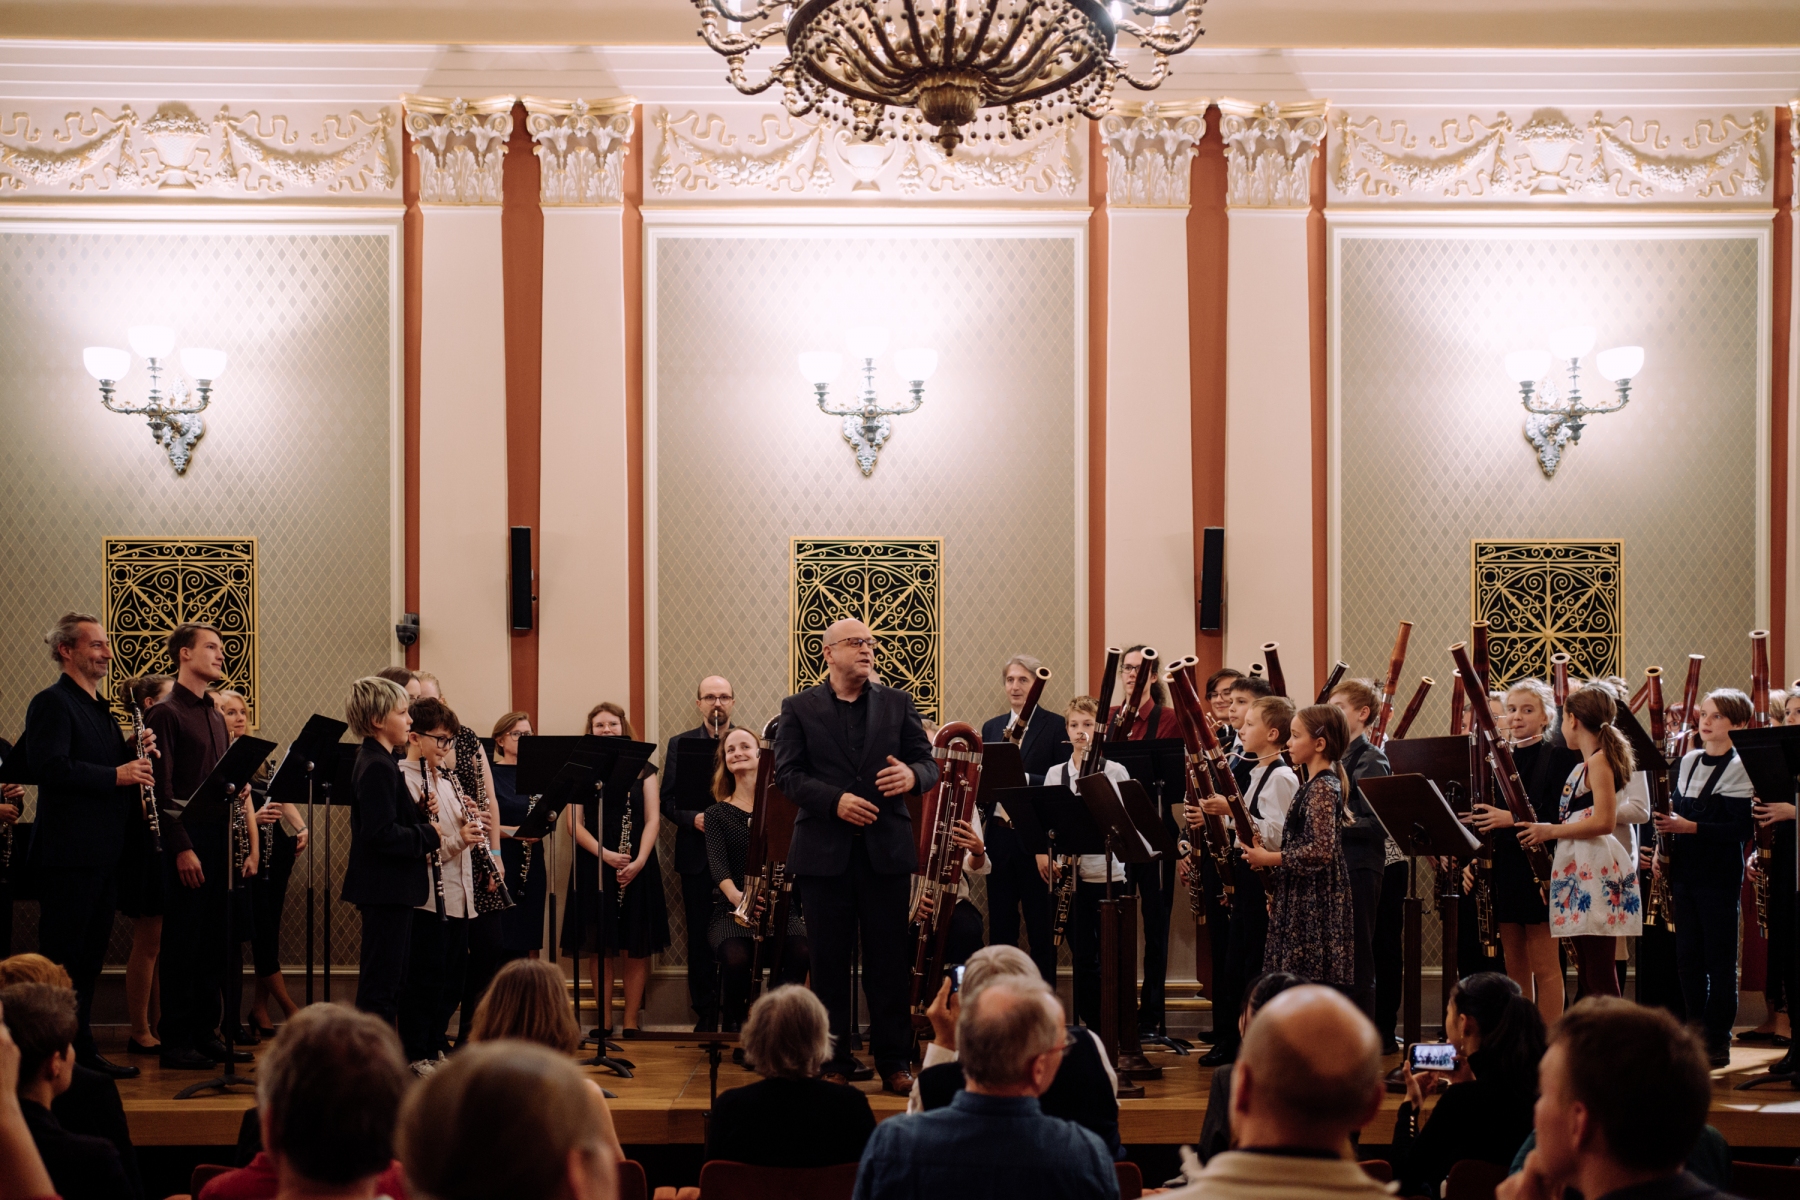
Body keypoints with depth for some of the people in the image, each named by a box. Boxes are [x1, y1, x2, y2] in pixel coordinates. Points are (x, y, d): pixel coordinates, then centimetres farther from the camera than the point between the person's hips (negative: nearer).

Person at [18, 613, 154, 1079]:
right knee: (62, 956, -5)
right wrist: (116, 774, -23)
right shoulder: (52, 703, -10)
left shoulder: (100, 709, 19)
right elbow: (50, 766, -22)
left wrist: (136, 756, 3)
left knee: (91, 952, 12)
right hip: (69, 852, -9)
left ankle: (82, 1048, 19)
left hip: (102, 852, 9)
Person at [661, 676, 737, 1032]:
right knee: (700, 938, 4)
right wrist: (692, 818, -16)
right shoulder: (680, 744, 7)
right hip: (697, 855, 0)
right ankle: (705, 1015, 11)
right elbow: (669, 799, 2)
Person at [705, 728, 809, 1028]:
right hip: (731, 910, -1)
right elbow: (717, 863, -8)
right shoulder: (717, 813, 9)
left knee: (799, 953, -32)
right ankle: (732, 1027, -13)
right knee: (736, 957, -33)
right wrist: (736, 896, -28)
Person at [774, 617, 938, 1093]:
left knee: (888, 960, 3)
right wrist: (835, 800, -18)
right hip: (824, 852, -1)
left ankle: (893, 1061, 10)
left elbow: (928, 763, 6)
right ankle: (833, 1061, 13)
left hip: (886, 850, 1)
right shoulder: (799, 708, 5)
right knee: (829, 960, 5)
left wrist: (912, 775, -18)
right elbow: (787, 773, -4)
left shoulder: (898, 704, 10)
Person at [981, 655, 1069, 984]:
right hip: (999, 834, 4)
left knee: (1040, 925, 2)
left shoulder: (1054, 726, -2)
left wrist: (1023, 779, -23)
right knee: (1000, 924, 8)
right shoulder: (991, 727, 14)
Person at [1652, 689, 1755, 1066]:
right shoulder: (1688, 762, 12)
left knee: (1719, 960, 0)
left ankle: (1718, 1043, 6)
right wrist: (1667, 827, 2)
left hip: (1720, 876, -7)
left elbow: (1743, 828, -17)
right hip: (1685, 872, 7)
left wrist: (1692, 827, -23)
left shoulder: (1740, 768, -9)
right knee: (1688, 956, 10)